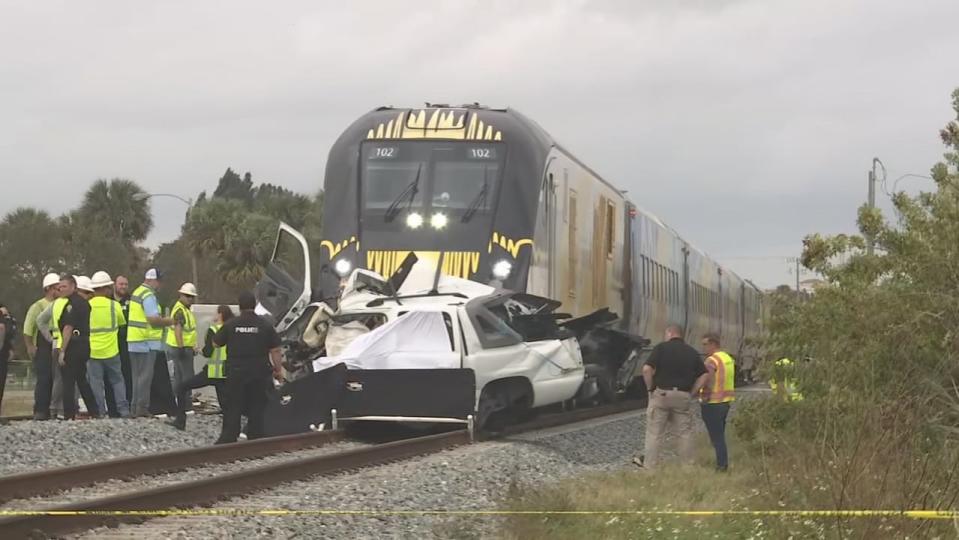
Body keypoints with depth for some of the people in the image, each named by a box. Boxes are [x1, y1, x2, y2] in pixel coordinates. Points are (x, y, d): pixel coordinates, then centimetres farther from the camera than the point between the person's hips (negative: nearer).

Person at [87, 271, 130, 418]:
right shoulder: (114, 305, -5)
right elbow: (123, 323, 11)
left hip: (92, 351, 0)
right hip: (111, 350, 0)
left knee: (96, 382, 4)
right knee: (117, 380, 12)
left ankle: (100, 411, 1)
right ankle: (123, 409, 7)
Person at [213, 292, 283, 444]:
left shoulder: (231, 324, -4)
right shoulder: (265, 325, -2)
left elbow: (216, 343, 6)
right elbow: (275, 350, -1)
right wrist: (278, 369, 8)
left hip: (236, 373, 0)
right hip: (259, 373, 1)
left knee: (233, 408, 5)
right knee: (256, 408, 7)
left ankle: (228, 438, 1)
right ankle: (255, 440, 8)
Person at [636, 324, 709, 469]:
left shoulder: (661, 348, -3)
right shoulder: (692, 352, 9)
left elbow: (647, 369, -14)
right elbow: (704, 375, 3)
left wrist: (650, 388, -2)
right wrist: (691, 393, 6)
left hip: (661, 393, -3)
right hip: (683, 397, 3)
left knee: (654, 433, 4)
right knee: (685, 433, 10)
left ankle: (650, 465, 6)